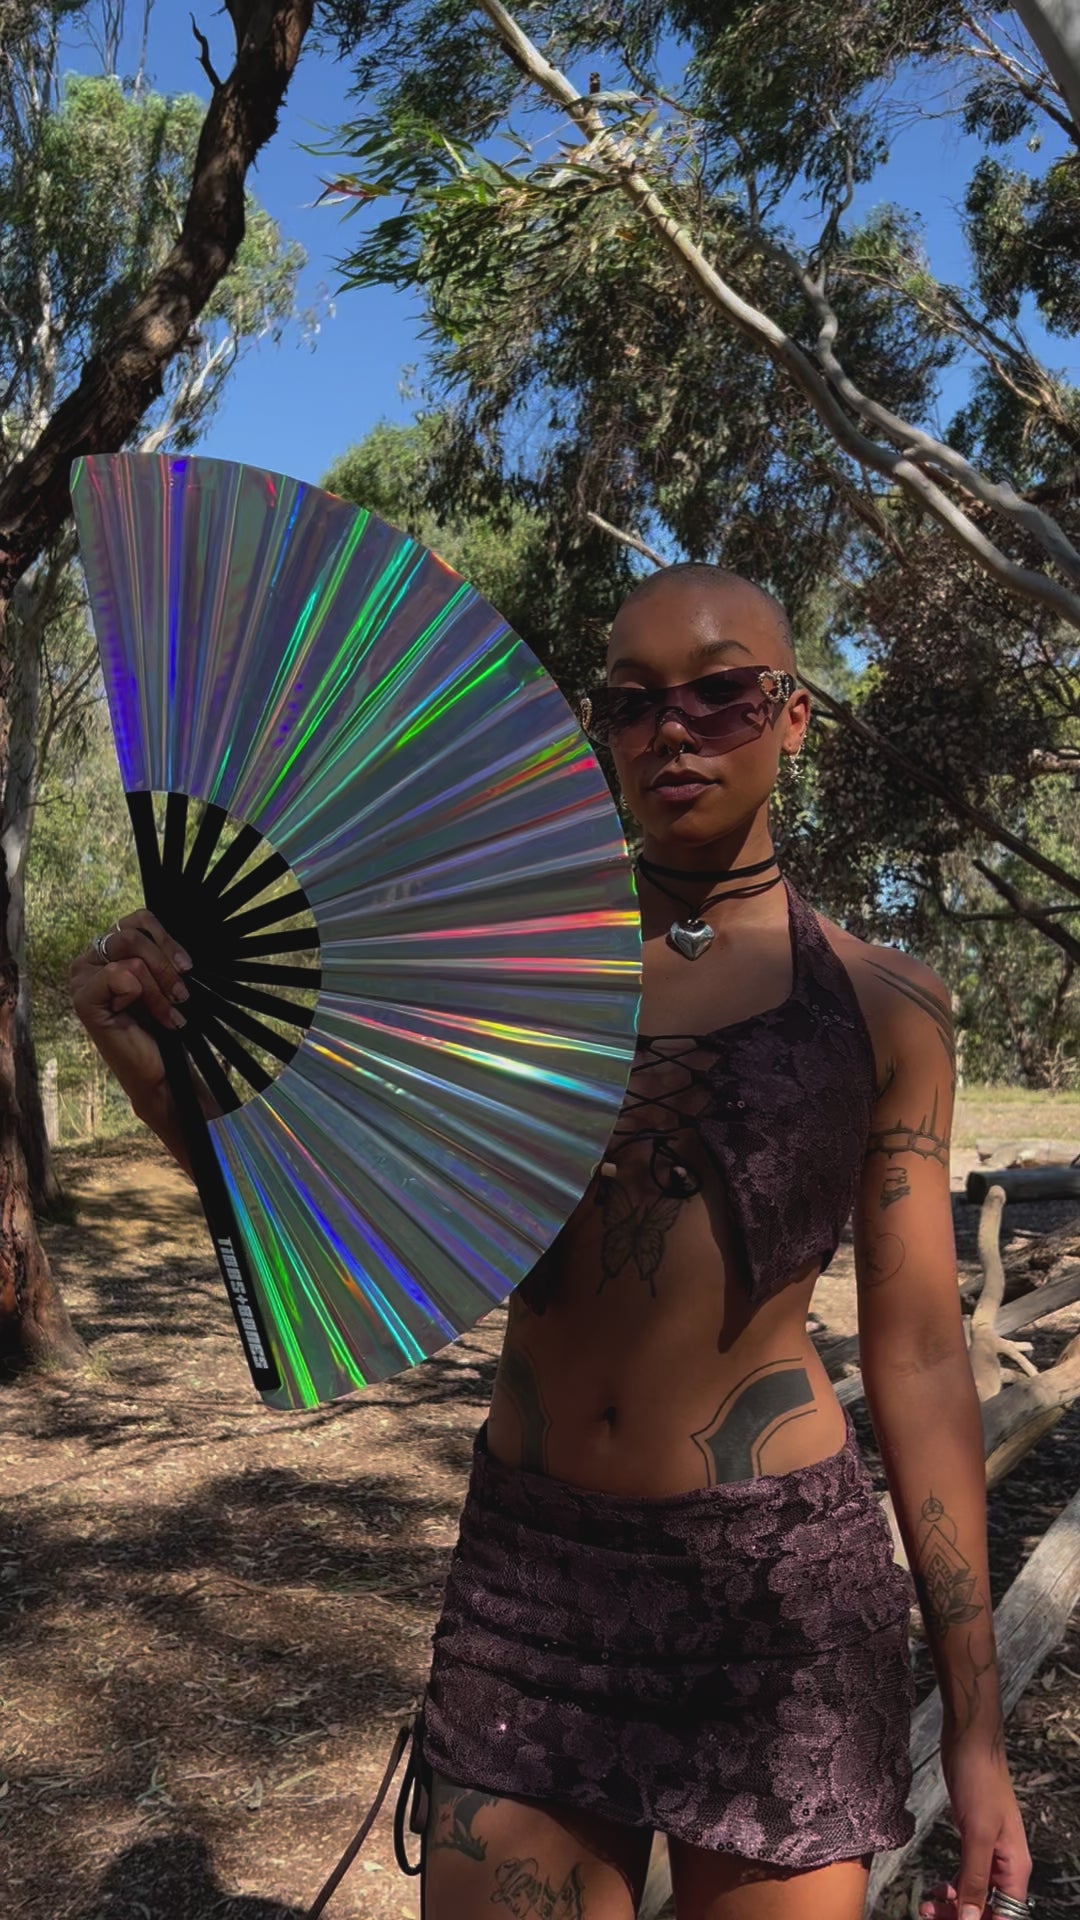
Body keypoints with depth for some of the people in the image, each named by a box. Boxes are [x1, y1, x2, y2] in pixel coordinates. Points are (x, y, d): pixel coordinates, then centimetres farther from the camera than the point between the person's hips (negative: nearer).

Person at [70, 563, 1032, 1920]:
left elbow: (919, 1358, 1)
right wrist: (166, 1078, -16)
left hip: (783, 1587, -1)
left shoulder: (882, 1004, -1)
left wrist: (974, 1720, 2)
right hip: (530, 1569, 1)